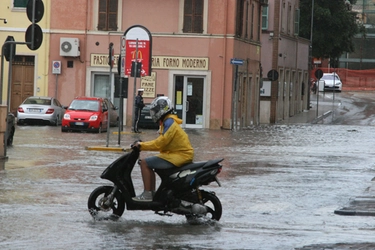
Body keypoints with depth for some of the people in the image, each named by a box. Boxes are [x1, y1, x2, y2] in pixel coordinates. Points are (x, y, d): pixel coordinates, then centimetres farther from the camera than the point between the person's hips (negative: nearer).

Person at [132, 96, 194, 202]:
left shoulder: (169, 122, -14)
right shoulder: (167, 121, 18)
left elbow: (160, 143, -20)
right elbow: (161, 142, 20)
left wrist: (142, 145, -13)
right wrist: (142, 145, 12)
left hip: (179, 156, -11)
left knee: (145, 163, -13)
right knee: (149, 163, 21)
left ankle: (147, 194, -16)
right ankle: (152, 192, 20)